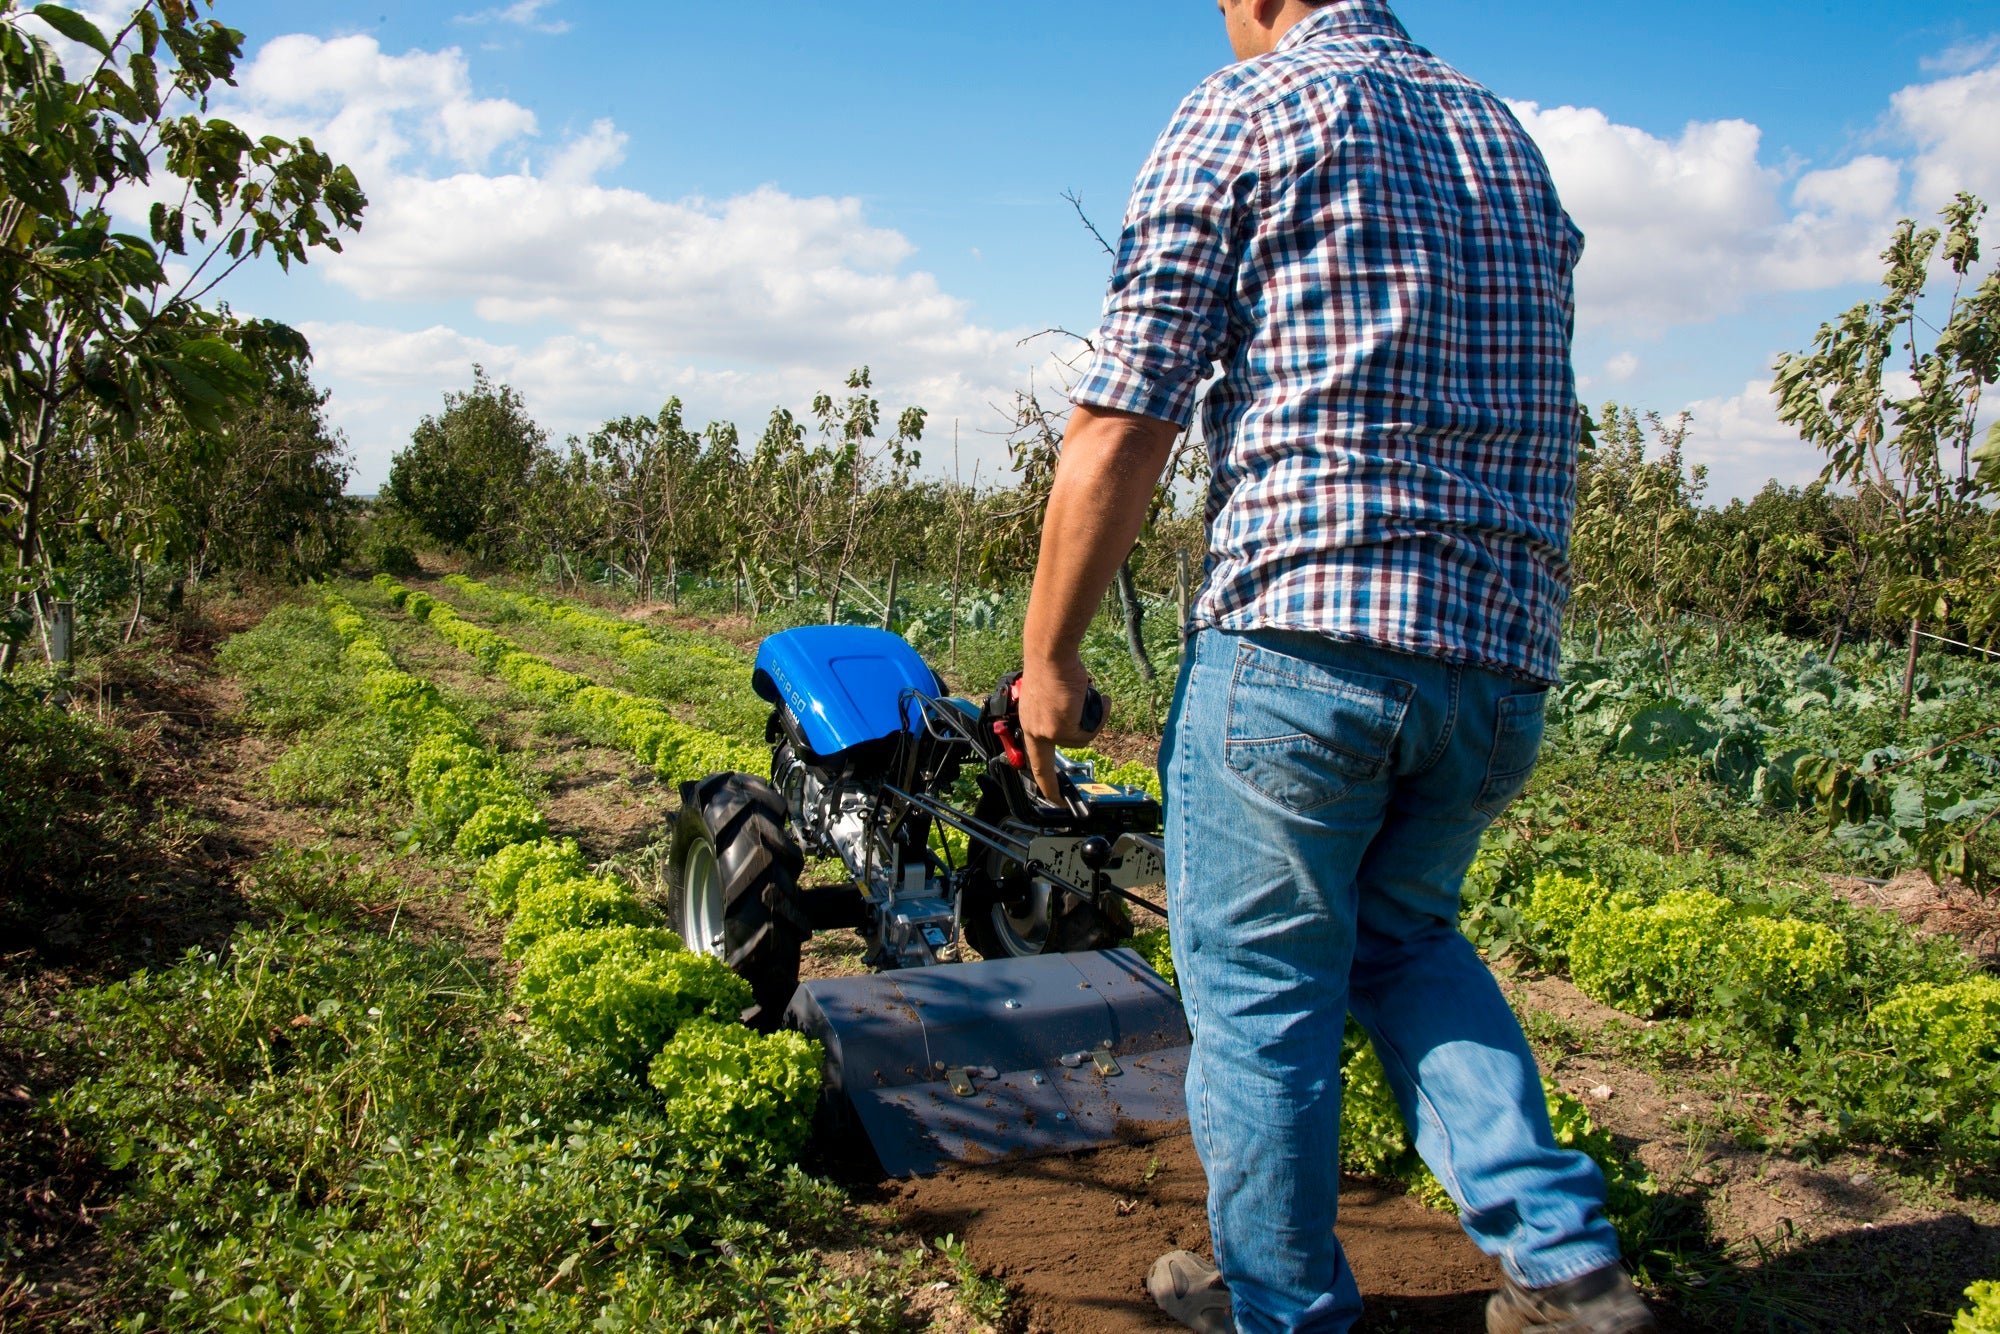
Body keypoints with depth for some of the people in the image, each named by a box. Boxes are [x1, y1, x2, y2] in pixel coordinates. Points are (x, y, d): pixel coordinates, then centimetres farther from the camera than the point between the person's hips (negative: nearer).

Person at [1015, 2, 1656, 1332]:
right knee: (1403, 933, 25)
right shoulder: (1510, 138, 20)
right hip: (1505, 651, 7)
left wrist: (1050, 657, 0)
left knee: (1261, 988, 9)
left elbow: (1121, 426, -8)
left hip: (1302, 628, -7)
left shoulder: (1243, 111, 0)